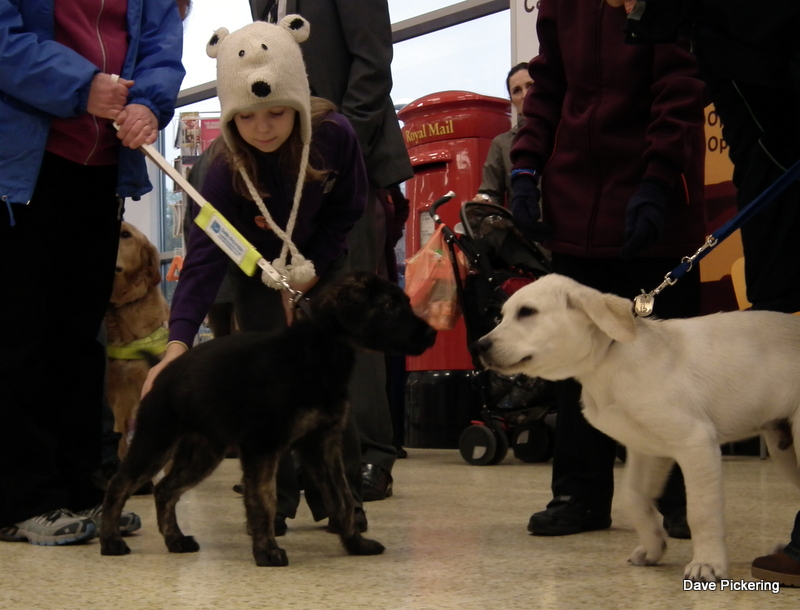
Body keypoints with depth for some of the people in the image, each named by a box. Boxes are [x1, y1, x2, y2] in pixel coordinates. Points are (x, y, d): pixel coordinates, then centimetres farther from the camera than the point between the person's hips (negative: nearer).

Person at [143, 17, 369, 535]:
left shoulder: (335, 135, -28)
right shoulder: (226, 170, -31)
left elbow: (348, 211, -10)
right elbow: (203, 259, -37)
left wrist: (310, 273, -15)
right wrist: (178, 344, -48)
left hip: (321, 266, 1)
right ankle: (273, 501, 3)